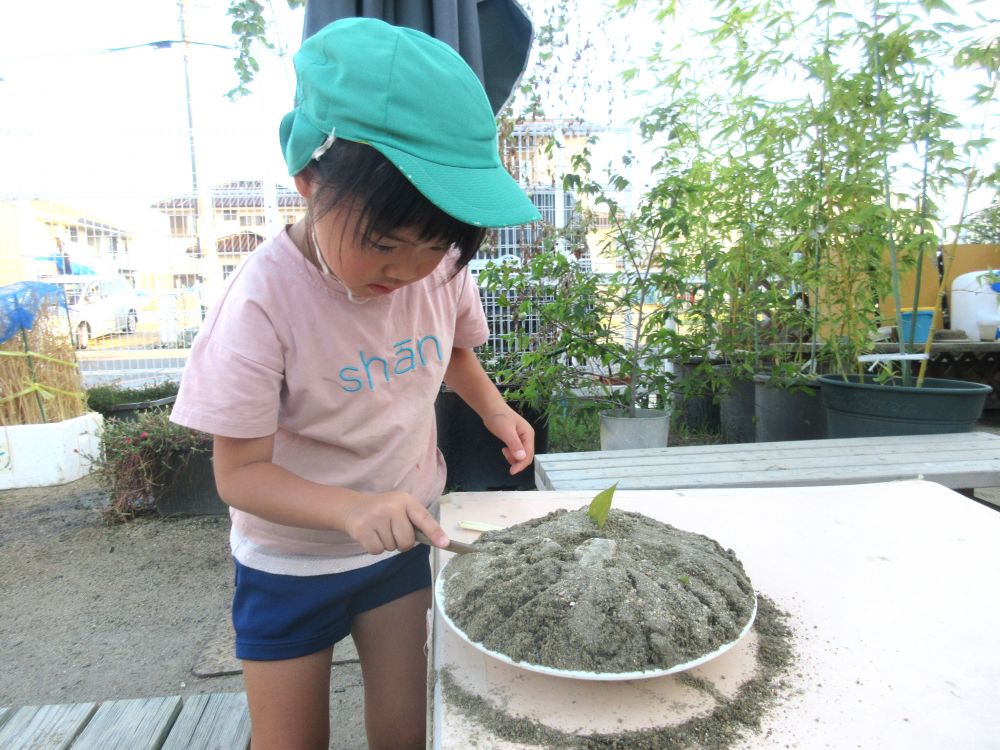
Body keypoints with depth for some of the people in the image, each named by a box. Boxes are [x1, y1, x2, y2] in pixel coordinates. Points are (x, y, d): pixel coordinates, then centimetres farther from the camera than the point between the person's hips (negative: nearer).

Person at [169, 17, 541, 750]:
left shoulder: (438, 268, -14)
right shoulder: (266, 298, -28)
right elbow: (240, 471, -22)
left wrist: (493, 407, -10)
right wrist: (351, 508, -40)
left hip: (404, 540, 3)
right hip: (291, 561, -2)